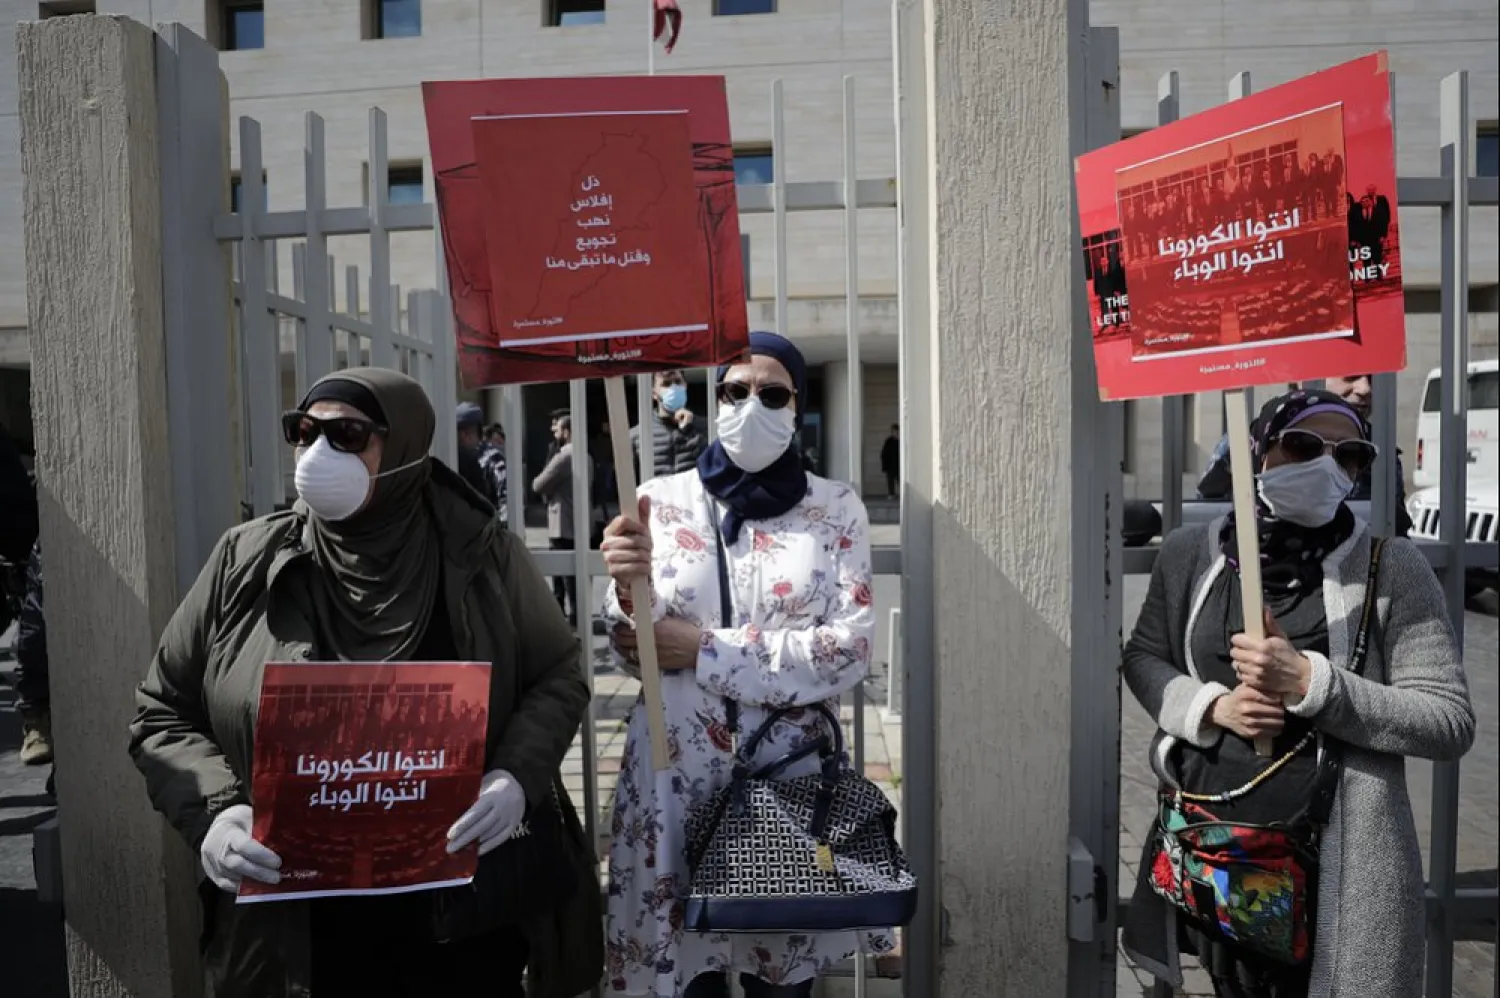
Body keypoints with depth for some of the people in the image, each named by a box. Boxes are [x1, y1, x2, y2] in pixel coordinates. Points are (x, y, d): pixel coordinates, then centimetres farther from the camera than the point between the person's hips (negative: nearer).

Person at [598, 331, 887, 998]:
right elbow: (637, 656, -1)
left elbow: (849, 651, -10)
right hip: (676, 773, 1)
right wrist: (628, 591, -22)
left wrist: (705, 651, -14)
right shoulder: (662, 499, 1)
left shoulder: (838, 509, -1)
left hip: (791, 772, 0)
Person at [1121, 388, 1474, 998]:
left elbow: (1451, 723, -11)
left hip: (1335, 861, -3)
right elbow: (1142, 656, 8)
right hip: (1206, 850, 3)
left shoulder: (1391, 569, -9)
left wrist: (1309, 683, -22)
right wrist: (1212, 706, -11)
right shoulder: (1192, 553, -2)